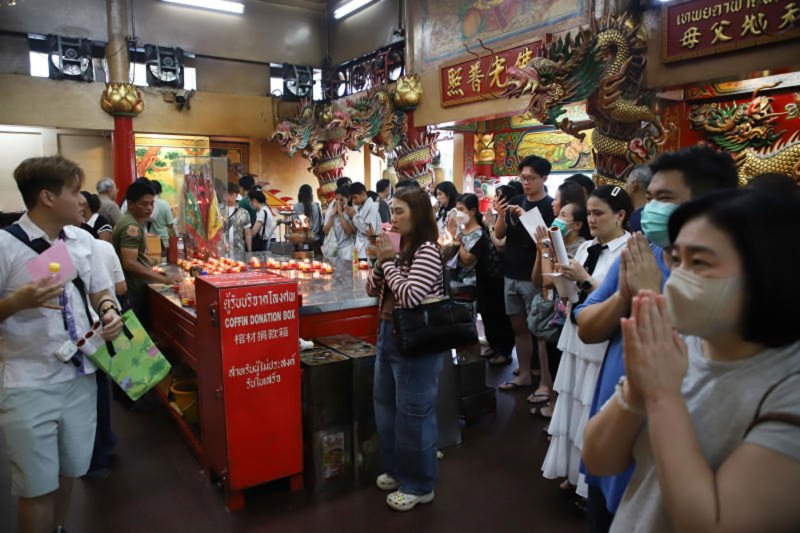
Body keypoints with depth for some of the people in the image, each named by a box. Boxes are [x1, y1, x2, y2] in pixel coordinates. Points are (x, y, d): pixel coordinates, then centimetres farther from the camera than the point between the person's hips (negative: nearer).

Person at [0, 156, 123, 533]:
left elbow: (100, 291, 14)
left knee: (70, 471, 20)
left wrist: (110, 312, -5)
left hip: (80, 375, 6)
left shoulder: (83, 240, 4)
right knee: (37, 486, 7)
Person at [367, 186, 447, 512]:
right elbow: (372, 290, 9)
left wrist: (389, 260, -18)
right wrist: (381, 260, -8)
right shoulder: (399, 248, 7)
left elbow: (410, 297, -27)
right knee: (385, 407, 20)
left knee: (413, 414, 4)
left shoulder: (427, 251, -17)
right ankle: (396, 469, 40)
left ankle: (419, 485, 23)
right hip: (388, 334, 9)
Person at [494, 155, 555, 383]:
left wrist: (526, 217, -23)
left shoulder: (550, 206, -6)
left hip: (534, 278, -5)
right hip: (511, 276, 6)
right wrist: (502, 215, -12)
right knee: (519, 326, 11)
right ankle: (524, 374, 22)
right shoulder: (514, 202, 9)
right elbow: (499, 235, 6)